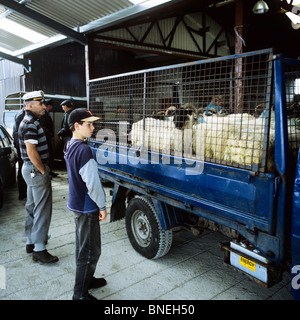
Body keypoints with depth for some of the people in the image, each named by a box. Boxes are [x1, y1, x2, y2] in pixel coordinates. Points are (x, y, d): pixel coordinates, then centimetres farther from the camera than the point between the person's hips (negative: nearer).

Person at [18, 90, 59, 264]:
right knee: (42, 210, -5)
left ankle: (31, 241, 31)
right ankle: (39, 249, 2)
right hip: (37, 171, -11)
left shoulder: (30, 121, 14)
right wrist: (43, 171, -16)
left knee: (32, 207, 18)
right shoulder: (31, 124, -18)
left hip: (31, 170, 11)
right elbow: (32, 152, -25)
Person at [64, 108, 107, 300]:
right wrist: (102, 205, -12)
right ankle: (80, 294, 16)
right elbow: (92, 182, -23)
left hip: (77, 203, 10)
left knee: (82, 246, 23)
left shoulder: (70, 146, 6)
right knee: (90, 251, 3)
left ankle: (86, 279, 40)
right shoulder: (84, 150, -24)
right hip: (87, 207, -10)